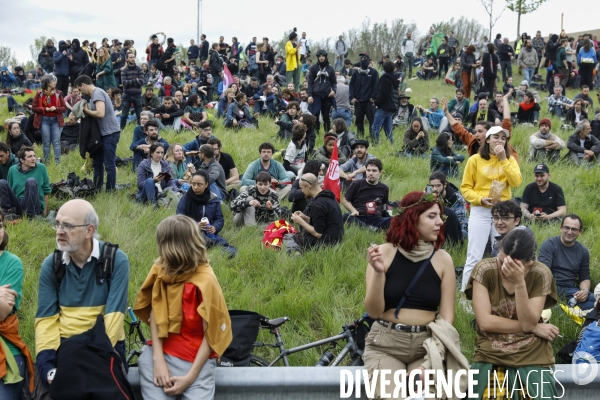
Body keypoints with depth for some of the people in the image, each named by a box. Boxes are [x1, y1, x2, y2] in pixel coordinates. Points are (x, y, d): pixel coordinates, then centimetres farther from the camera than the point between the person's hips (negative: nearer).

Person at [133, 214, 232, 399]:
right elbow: (155, 314, -1)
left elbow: (211, 335, -11)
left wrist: (190, 377, -15)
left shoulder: (205, 282, -15)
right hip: (161, 352, 4)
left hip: (196, 359, -4)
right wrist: (158, 359, -13)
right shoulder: (161, 270, 1)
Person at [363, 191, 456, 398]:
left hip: (426, 346, 2)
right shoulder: (384, 252, -7)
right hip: (384, 345, -1)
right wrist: (378, 272, -24)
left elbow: (447, 316, 0)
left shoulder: (443, 259, -2)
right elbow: (374, 311, -8)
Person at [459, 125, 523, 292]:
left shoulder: (510, 159, 7)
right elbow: (465, 187, 0)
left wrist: (503, 159, -12)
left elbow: (516, 182, -10)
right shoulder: (475, 159, -1)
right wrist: (481, 199, -16)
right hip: (480, 211, -3)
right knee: (474, 257, -4)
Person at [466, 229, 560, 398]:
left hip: (531, 356, 0)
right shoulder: (484, 270, -8)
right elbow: (485, 322, -13)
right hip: (489, 355, 0)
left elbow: (528, 322, -13)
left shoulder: (540, 274, -7)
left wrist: (519, 282, -24)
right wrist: (534, 327, -9)